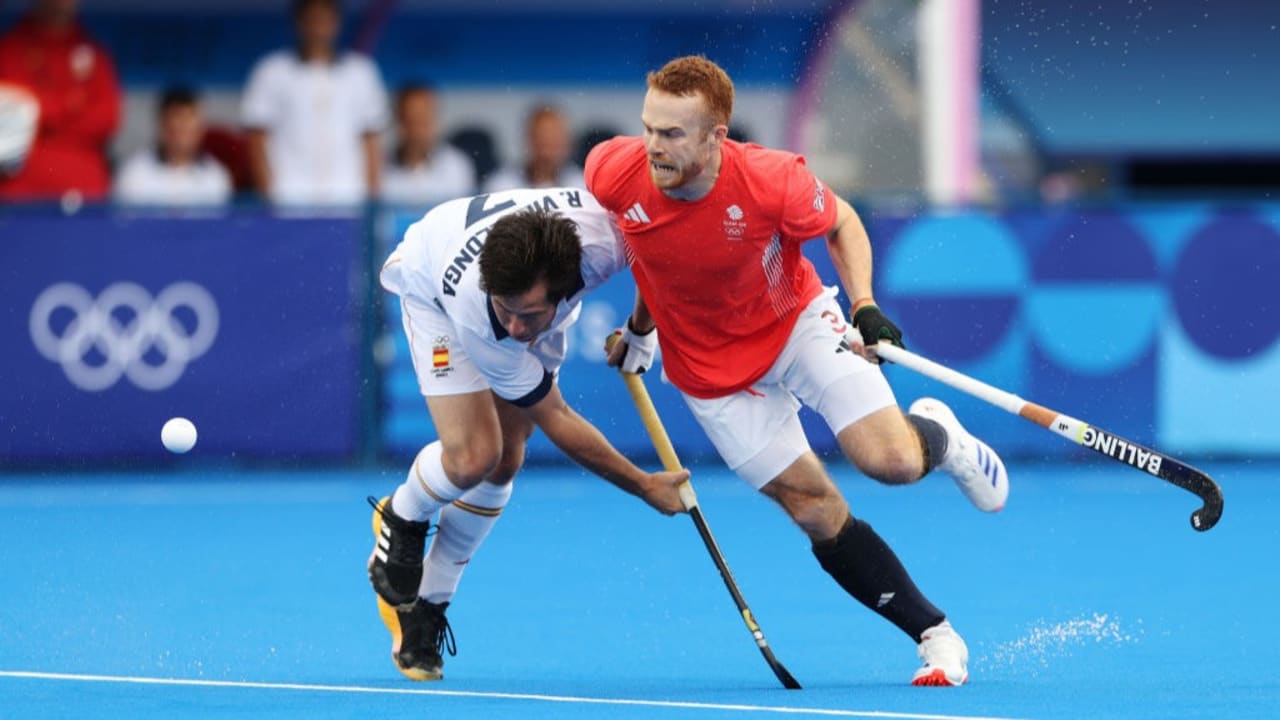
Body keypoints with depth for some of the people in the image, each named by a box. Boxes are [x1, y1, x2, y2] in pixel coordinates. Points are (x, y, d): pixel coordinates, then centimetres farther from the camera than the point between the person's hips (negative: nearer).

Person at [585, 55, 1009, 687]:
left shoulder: (774, 181, -30)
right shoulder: (613, 171, -24)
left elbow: (842, 222, -7)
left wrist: (865, 305, -20)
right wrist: (642, 320, 10)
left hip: (798, 321, -2)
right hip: (712, 370, 2)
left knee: (892, 461, -17)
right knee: (815, 508, -3)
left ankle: (938, 434, 23)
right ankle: (936, 636, 10)